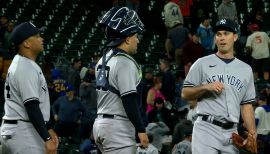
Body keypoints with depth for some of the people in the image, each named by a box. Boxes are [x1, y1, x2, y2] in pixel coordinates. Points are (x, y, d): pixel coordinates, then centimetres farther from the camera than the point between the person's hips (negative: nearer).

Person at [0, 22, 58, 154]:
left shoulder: (19, 64, 17)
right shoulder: (27, 68, -16)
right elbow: (32, 107, -22)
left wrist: (48, 128, 23)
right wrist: (47, 139, -25)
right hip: (23, 132, -11)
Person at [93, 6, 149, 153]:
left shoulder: (103, 60, 16)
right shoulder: (125, 62, -14)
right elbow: (129, 100, -19)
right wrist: (141, 130, -17)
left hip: (100, 121, 10)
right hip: (117, 126, -10)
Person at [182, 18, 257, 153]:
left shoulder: (246, 70, 16)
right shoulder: (202, 64, 6)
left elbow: (246, 105, 15)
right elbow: (185, 94, 5)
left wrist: (252, 132, 1)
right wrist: (205, 87, -13)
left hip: (231, 132, 4)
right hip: (207, 128, -4)